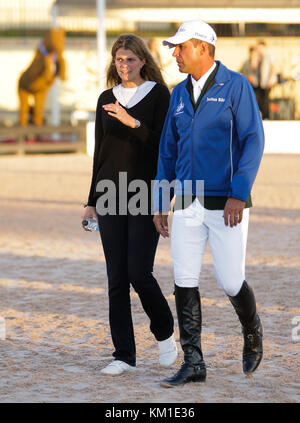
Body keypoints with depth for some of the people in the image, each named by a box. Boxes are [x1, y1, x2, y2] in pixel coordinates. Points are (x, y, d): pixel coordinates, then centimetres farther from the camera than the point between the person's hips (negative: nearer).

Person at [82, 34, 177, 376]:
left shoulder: (159, 95, -1)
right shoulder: (106, 99, 12)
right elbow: (100, 152, 16)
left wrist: (132, 122, -22)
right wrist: (92, 201, 14)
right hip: (111, 197, 4)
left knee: (139, 273, -11)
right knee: (116, 278, 1)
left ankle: (164, 332, 16)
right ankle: (124, 355, 6)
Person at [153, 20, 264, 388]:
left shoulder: (235, 86, -7)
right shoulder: (179, 94, 12)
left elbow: (253, 141, -13)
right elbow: (168, 150, 16)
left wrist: (239, 195, -22)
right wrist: (160, 203, 11)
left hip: (227, 204, -5)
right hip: (188, 204, 6)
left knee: (230, 281, -3)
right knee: (184, 282, -2)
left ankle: (252, 334, 28)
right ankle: (193, 364, 3)